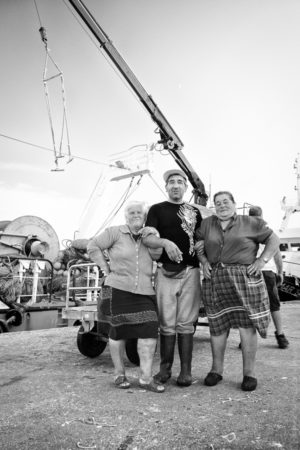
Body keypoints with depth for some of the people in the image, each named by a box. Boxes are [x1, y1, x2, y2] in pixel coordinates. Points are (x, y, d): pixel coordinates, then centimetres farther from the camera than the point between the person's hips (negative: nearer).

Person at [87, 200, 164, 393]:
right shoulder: (115, 232, 0)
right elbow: (93, 246, 2)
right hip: (119, 290, -3)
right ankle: (120, 374, 23)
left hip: (145, 293, 4)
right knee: (118, 331, 5)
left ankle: (146, 378, 6)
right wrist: (106, 267, -2)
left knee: (149, 332, -5)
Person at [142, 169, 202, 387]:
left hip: (190, 272, 2)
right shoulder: (157, 209, 7)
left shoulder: (194, 211, 15)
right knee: (167, 323, 4)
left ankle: (186, 370, 13)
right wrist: (165, 242, -25)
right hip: (166, 272, -1)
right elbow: (148, 238, -6)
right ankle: (165, 368, 18)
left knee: (186, 323, 4)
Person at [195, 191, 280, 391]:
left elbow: (274, 240, 7)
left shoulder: (251, 223, 4)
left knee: (247, 326, 0)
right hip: (215, 282, 3)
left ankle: (249, 373, 14)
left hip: (244, 280, -2)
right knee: (217, 327, 8)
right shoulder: (207, 224, 11)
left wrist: (262, 260, -4)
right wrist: (204, 262, 3)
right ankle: (217, 369, 23)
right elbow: (198, 246, 20)